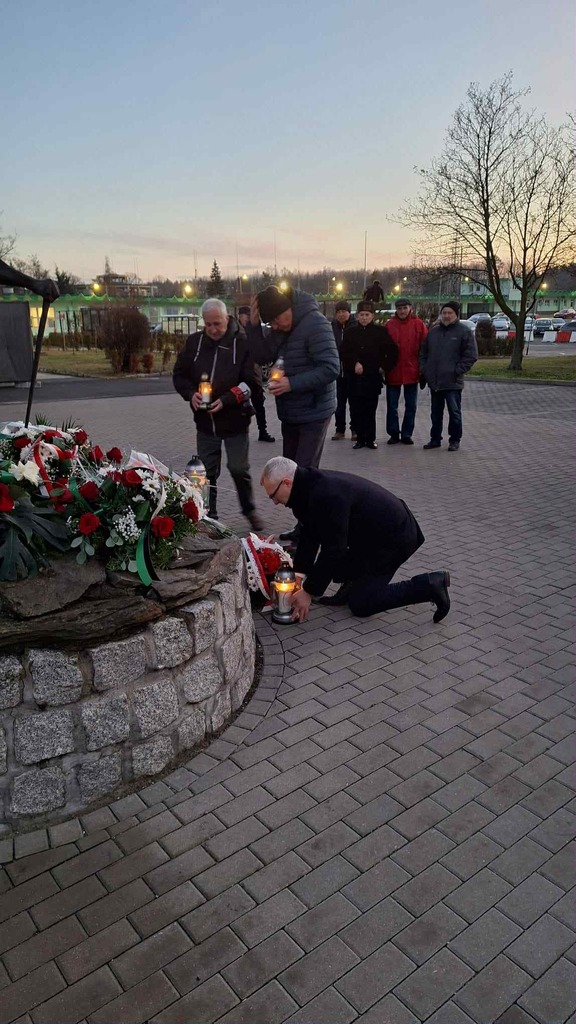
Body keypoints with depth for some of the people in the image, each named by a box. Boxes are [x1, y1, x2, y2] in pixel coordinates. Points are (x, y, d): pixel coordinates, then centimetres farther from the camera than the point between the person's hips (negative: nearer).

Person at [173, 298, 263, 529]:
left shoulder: (243, 343, -11)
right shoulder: (194, 342, 2)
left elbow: (251, 381, -15)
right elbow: (179, 375, 7)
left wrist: (226, 400, -25)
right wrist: (191, 393, -13)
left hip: (235, 420, -3)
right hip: (205, 420, 4)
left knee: (239, 469, 3)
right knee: (207, 471, 11)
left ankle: (249, 510, 25)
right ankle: (208, 515, 26)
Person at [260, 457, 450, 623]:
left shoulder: (326, 495, -29)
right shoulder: (310, 484, 3)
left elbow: (332, 549, -26)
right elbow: (309, 536, 11)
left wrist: (309, 592, -17)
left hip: (394, 539, -10)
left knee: (359, 604, -5)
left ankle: (429, 585, -6)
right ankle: (351, 584, 14)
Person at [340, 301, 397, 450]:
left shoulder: (380, 331, 4)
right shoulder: (351, 332, 9)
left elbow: (392, 352, 6)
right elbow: (345, 353, 4)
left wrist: (384, 367, 2)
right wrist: (355, 364, -10)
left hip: (373, 377, -2)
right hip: (354, 378, 2)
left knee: (370, 411, 1)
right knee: (356, 410, 3)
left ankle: (370, 439, 10)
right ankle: (360, 438, 13)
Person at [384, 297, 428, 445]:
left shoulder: (418, 324, -1)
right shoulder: (389, 325, 0)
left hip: (412, 371, 0)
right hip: (393, 372, 0)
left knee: (411, 406, 8)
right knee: (392, 405, 5)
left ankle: (406, 434, 19)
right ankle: (393, 433, 16)